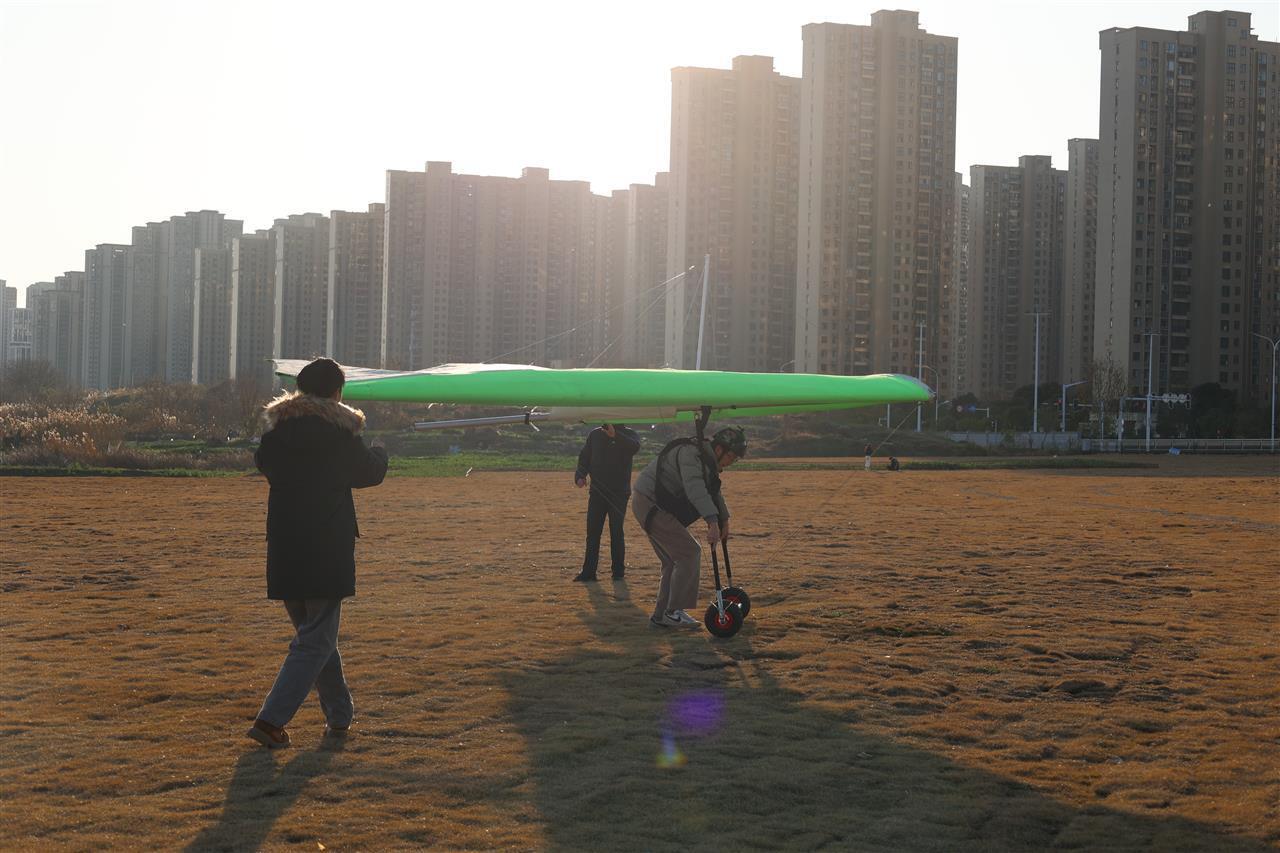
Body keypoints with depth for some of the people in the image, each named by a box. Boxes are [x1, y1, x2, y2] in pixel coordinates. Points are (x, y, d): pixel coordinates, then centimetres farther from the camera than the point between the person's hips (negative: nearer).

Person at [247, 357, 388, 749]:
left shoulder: (278, 427, 4)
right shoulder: (340, 431, -8)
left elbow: (264, 463, 23)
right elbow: (368, 473, 9)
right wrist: (379, 454, 31)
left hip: (283, 550, 6)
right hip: (327, 550, -6)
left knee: (313, 632, 19)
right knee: (316, 639, -2)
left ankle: (339, 715, 27)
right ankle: (271, 719, -13)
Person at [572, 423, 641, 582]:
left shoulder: (628, 434, 0)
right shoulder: (595, 435, 12)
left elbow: (634, 447, -23)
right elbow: (584, 458, 14)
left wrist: (615, 436, -38)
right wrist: (580, 476, -4)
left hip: (619, 493, -3)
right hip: (597, 491, 3)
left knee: (616, 532, -2)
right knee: (592, 532, 0)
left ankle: (618, 571, 7)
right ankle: (588, 571, 3)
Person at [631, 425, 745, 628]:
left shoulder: (708, 461, 14)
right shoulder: (690, 453, -20)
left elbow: (714, 492, 30)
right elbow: (695, 489, -35)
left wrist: (724, 520, 32)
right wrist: (713, 522, -43)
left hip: (651, 507, 11)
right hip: (650, 504, -11)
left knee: (673, 561, 13)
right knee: (689, 552, -13)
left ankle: (661, 615, 19)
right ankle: (674, 611, -10)